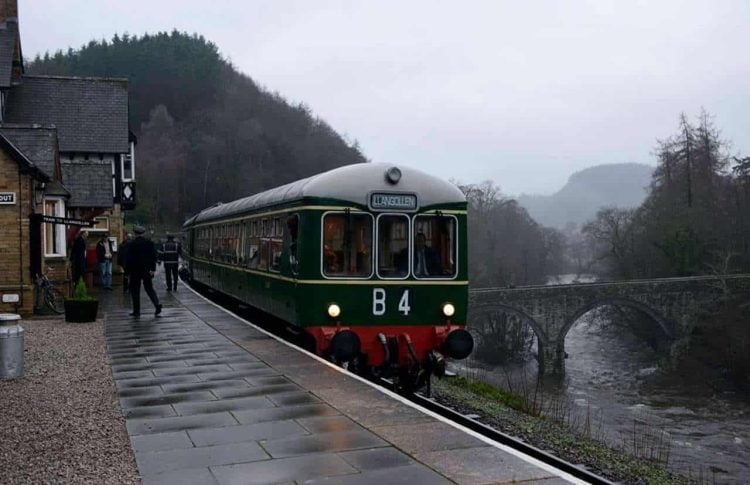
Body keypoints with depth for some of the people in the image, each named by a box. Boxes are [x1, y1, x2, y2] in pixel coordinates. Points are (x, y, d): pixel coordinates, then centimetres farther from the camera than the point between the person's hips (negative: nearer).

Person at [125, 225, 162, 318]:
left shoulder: (132, 244, -9)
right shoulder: (149, 243, 1)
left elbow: (128, 259, -8)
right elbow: (154, 257, -3)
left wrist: (127, 271, -2)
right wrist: (153, 269, -4)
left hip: (135, 271, -3)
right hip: (147, 271, 4)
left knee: (135, 291, 5)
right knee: (149, 288, 15)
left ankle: (136, 311, 5)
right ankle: (157, 304, -5)